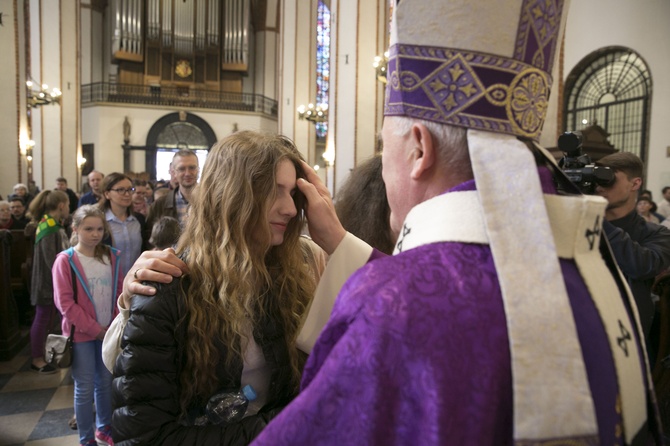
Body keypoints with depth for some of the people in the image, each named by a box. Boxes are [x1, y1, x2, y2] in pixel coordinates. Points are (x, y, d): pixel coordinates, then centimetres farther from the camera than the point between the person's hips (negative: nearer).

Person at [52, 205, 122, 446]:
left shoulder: (111, 256, 1)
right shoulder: (65, 260, -12)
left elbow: (120, 291, 7)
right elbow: (65, 303, -14)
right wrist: (95, 329, -14)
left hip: (109, 331, 4)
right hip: (81, 333, -4)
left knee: (106, 382, 16)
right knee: (85, 388, 6)